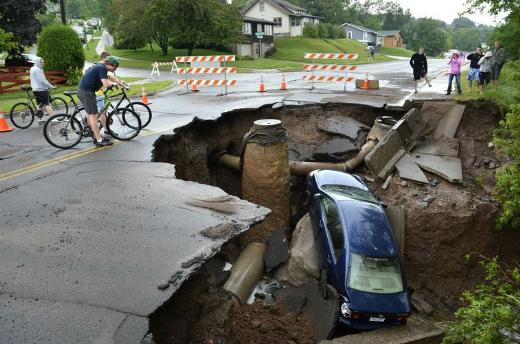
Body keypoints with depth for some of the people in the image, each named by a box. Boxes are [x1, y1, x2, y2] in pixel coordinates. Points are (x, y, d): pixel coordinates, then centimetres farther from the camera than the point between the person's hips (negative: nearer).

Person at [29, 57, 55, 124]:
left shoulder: (32, 69, 17)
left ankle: (40, 119, 14)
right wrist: (50, 86, -14)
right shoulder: (38, 70, -15)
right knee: (47, 104, -8)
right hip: (41, 89, -9)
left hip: (35, 89, 10)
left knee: (39, 104, 12)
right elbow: (42, 80, -20)